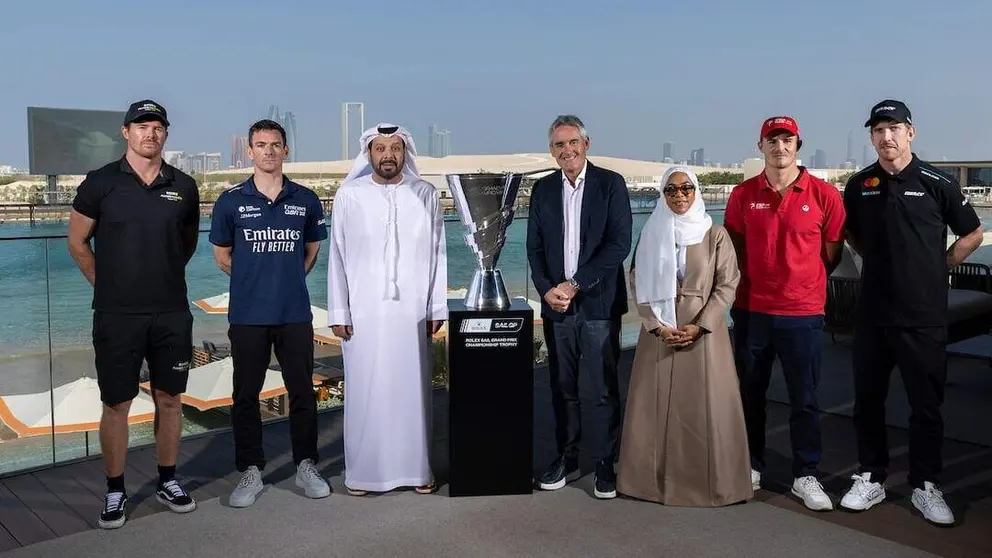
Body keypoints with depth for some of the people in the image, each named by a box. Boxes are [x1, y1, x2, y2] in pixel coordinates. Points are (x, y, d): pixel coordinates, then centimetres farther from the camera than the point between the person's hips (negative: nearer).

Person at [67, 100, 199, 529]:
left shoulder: (183, 186, 4)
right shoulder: (100, 182, -2)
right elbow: (78, 242, 7)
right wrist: (107, 285, 8)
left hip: (172, 313, 2)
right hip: (117, 315, -2)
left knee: (169, 399, 9)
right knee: (116, 404, 3)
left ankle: (167, 482, 24)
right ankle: (115, 492, 16)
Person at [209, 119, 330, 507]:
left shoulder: (306, 200, 4)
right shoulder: (231, 201, 0)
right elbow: (222, 256, 9)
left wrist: (287, 279, 10)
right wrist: (256, 279, 9)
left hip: (296, 314, 1)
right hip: (248, 315, -1)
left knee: (302, 391, 6)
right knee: (246, 395, 6)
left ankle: (306, 466, 21)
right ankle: (250, 471, 19)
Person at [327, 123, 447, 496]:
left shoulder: (425, 194, 6)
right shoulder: (348, 195, 4)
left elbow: (437, 254, 6)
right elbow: (337, 256, 4)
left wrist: (437, 308, 3)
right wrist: (338, 312, 0)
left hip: (413, 312, 1)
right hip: (363, 312, -1)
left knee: (413, 391, 5)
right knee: (364, 392, 3)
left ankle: (417, 468, 17)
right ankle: (362, 471, 15)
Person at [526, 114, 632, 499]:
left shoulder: (610, 183, -1)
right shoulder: (543, 189, 10)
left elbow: (620, 243, -10)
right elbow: (534, 247, 10)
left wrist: (575, 285, -13)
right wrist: (546, 290, -6)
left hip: (598, 303, -3)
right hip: (556, 304, 4)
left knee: (605, 389, 1)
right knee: (562, 387, 10)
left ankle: (605, 464, 13)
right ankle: (566, 459, 23)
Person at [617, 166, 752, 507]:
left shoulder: (716, 234, 1)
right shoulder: (651, 234, 7)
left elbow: (727, 286, -3)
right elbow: (638, 284, 4)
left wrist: (699, 326, -13)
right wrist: (657, 325, -9)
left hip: (704, 333, -2)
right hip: (659, 332, 2)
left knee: (704, 408, -1)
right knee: (657, 406, 4)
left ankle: (709, 481, 11)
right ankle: (657, 478, 15)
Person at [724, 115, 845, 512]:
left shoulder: (824, 195, -4)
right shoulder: (743, 195, 1)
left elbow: (832, 253, 5)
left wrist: (802, 281, 9)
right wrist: (754, 284, 9)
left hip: (802, 313, -2)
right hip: (751, 310, 2)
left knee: (804, 400, 6)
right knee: (750, 394, 12)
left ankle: (805, 477, 18)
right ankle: (751, 467, 26)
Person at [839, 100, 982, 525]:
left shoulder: (936, 183, -4)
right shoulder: (860, 186, 5)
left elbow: (972, 235, 6)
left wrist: (938, 267, 1)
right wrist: (878, 262, 11)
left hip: (924, 316, -3)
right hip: (872, 312, 3)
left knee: (926, 405, 5)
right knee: (868, 399, 10)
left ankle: (925, 487, 19)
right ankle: (871, 478, 24)